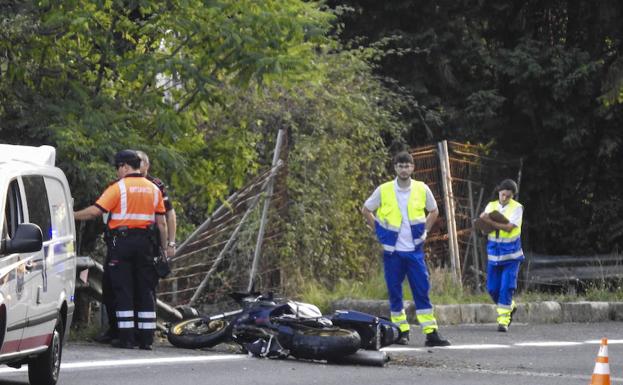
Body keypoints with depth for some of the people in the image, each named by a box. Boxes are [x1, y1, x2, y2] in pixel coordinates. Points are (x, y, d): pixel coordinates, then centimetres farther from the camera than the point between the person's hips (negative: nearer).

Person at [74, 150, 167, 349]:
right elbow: (161, 222, 9)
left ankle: (126, 337, -5)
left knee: (123, 290, -1)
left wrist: (72, 216, 1)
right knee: (145, 290, 8)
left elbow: (95, 211, -11)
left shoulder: (118, 187, -5)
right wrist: (164, 248, 15)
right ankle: (147, 338, 6)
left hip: (122, 242, -4)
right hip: (145, 242, 4)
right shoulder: (153, 189, 10)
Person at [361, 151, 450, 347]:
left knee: (422, 291, -3)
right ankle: (401, 332, 13)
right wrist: (379, 231, 3)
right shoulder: (383, 190, -4)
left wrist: (425, 231, 6)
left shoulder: (422, 189, 0)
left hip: (415, 250, 1)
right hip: (392, 251, -1)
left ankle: (431, 333, -4)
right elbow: (366, 210, 10)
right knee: (395, 293, 3)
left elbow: (433, 211, 17)